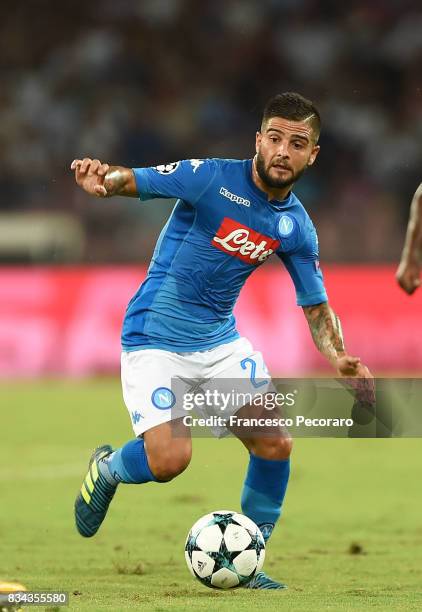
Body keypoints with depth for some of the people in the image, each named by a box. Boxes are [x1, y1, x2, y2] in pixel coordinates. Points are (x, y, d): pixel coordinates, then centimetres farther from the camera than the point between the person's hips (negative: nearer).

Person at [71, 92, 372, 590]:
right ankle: (107, 469, 18)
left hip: (220, 340, 5)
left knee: (275, 445, -8)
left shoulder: (297, 226, 0)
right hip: (154, 338, -5)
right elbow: (131, 180, -22)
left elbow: (315, 306, 7)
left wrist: (339, 358, -12)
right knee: (170, 460, -19)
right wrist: (101, 179, -47)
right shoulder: (212, 177, -16)